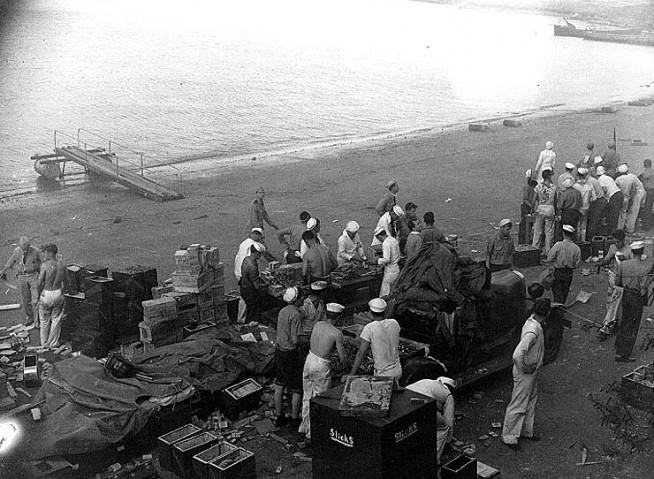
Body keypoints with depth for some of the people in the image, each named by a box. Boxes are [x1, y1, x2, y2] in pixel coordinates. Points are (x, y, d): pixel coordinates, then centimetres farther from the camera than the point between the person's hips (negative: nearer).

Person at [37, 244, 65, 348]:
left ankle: (44, 343, 25)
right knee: (56, 319, 14)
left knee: (44, 320, 14)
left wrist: (38, 295, -3)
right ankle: (53, 343, 20)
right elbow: (63, 281, 3)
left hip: (46, 293, -3)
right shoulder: (61, 265, -3)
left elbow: (40, 282, -14)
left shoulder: (45, 265, -16)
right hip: (58, 293, 3)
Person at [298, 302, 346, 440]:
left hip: (309, 360, 6)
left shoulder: (317, 324, 0)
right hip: (321, 366, -6)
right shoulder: (337, 333, -16)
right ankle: (312, 431, 14)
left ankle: (304, 426, 32)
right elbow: (342, 357, -11)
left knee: (308, 396, 20)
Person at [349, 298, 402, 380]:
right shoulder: (394, 323, -2)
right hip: (397, 371, 5)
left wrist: (351, 375, -14)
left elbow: (361, 353, -18)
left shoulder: (369, 328, -16)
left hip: (383, 374, -5)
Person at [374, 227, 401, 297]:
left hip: (390, 271, -9)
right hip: (397, 268, 9)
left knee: (384, 294, -3)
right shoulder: (394, 240, 8)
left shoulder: (385, 243, -20)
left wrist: (377, 261, -12)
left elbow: (387, 259, -25)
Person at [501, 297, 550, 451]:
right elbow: (517, 355, -41)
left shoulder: (533, 321, -4)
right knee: (518, 405, 4)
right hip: (525, 374, -9)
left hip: (532, 371, 9)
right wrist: (524, 369, -23)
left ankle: (527, 431, 41)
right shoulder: (532, 331, -33)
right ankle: (509, 437, 18)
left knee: (531, 401, 23)